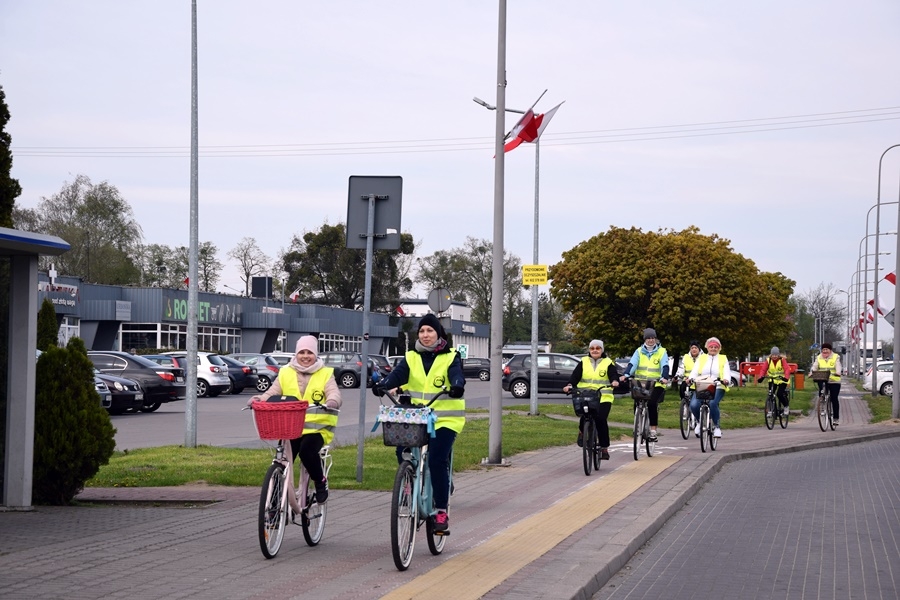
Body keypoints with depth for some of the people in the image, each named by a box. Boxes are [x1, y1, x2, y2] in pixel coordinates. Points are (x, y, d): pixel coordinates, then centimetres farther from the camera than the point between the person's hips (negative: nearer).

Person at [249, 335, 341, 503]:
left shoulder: (325, 374, 6)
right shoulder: (286, 373, 12)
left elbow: (334, 393, -8)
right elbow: (272, 393, 5)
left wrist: (332, 402, -33)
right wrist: (259, 399, -18)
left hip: (317, 427, -2)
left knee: (307, 450, -30)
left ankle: (320, 481, -3)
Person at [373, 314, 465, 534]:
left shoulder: (450, 357, 3)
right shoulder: (411, 358, 11)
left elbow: (456, 375, -14)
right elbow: (398, 374, -5)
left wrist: (457, 387, -39)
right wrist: (383, 384, -27)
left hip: (444, 419, -3)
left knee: (437, 460, -19)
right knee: (403, 452, -19)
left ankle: (441, 511, -9)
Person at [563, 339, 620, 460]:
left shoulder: (608, 363, 7)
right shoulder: (583, 362, 10)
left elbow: (614, 374, -6)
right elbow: (575, 375, 1)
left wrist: (615, 381, -30)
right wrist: (570, 385, -19)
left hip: (603, 398, -1)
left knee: (601, 420, -16)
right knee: (584, 419, -16)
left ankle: (604, 447, -3)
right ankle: (582, 432, 21)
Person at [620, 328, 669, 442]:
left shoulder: (661, 351, 6)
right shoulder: (639, 351, 11)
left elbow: (665, 366, -7)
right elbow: (632, 363, -3)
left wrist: (664, 378, -27)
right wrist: (625, 375, -21)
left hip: (656, 385, -3)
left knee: (652, 403, -22)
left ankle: (653, 430, -16)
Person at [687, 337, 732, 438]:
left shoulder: (723, 359, 17)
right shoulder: (701, 358, 19)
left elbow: (727, 372, 2)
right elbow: (695, 371, 6)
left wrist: (726, 380, -22)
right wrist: (691, 378, -17)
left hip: (717, 388, -2)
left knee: (712, 403, -33)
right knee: (694, 405, -25)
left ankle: (716, 427, -11)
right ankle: (699, 422, 8)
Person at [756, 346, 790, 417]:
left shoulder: (782, 360, -13)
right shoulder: (768, 360, -5)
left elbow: (787, 369, -26)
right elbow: (763, 369, -14)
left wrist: (786, 377, -45)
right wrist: (760, 377, -33)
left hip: (781, 380, -4)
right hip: (772, 380, 4)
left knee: (779, 394, -19)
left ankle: (786, 406, 6)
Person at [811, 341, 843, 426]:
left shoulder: (835, 357, 1)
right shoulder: (819, 358, 10)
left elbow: (838, 366, -13)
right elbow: (815, 366, -2)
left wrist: (838, 372, -35)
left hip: (834, 381, -3)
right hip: (822, 381, 3)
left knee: (834, 399, -3)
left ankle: (835, 418, 3)